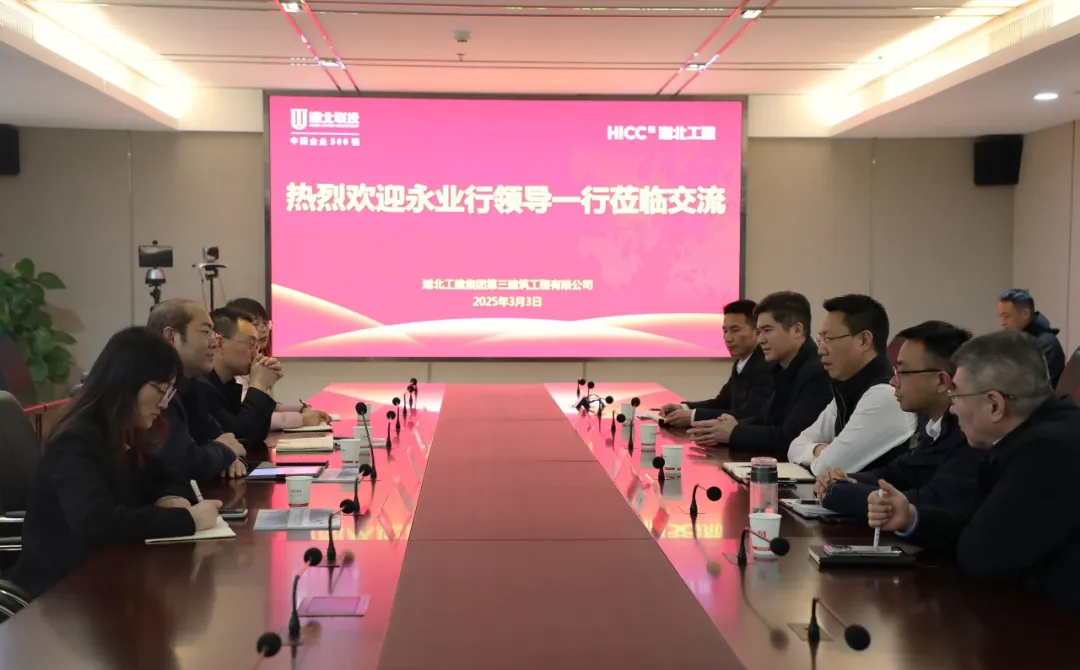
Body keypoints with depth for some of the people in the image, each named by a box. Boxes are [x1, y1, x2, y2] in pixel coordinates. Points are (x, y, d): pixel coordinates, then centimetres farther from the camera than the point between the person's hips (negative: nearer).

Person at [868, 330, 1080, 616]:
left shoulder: (1051, 448, -26)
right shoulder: (1039, 433, 3)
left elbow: (980, 555, -20)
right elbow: (976, 524, 11)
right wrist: (911, 517, -3)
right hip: (1041, 605, 8)